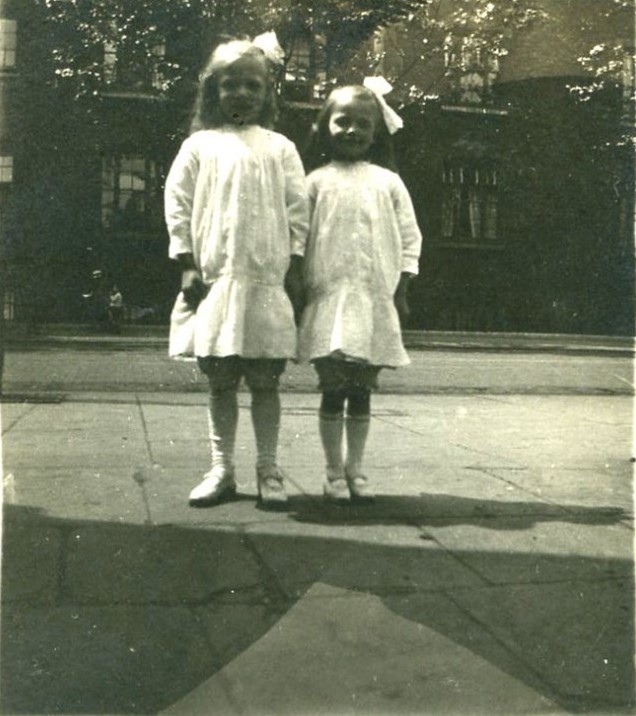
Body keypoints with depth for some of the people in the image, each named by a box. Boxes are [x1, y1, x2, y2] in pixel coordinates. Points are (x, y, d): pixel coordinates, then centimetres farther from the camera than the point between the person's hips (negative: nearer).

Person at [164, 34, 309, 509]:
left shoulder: (279, 148, 9)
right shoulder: (199, 145, 8)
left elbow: (298, 211, 5)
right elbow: (178, 206, 5)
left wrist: (295, 270, -2)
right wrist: (188, 266, -3)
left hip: (268, 282, 0)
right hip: (215, 279, 1)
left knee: (265, 379, 4)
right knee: (220, 379, 6)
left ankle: (268, 469, 13)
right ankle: (222, 469, 16)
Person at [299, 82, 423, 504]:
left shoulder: (388, 182, 8)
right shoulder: (318, 181, 5)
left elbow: (410, 239, 8)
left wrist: (401, 292, 2)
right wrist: (301, 290, -2)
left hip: (378, 301, 1)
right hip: (329, 299, -1)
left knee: (363, 390, 7)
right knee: (333, 389, 1)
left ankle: (356, 469, 19)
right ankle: (335, 471, 12)